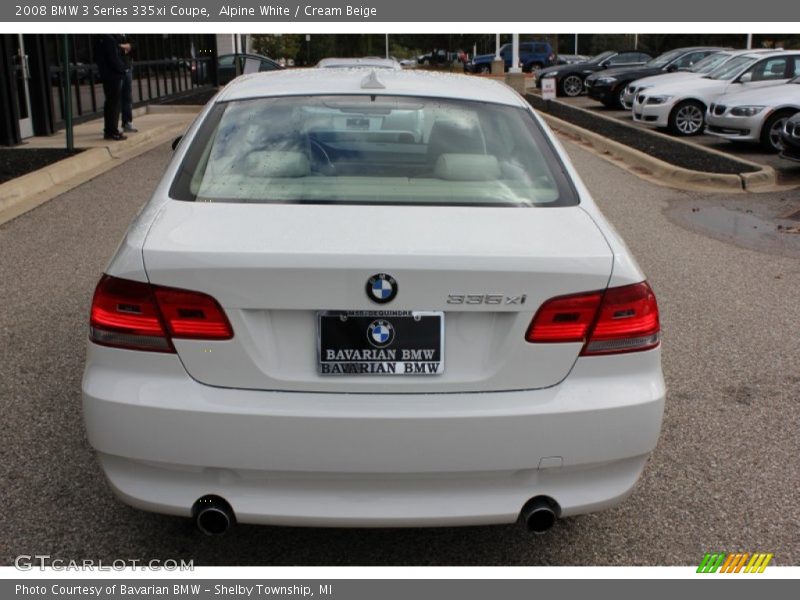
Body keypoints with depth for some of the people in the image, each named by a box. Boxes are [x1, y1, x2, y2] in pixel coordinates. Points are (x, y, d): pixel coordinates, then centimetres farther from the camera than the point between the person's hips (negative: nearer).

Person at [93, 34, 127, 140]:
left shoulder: (99, 39, 11)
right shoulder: (109, 39, -17)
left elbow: (96, 58, 17)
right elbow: (113, 59, -20)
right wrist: (122, 68, -5)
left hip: (105, 75, 9)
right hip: (114, 75, -9)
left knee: (109, 103, 15)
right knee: (114, 103, -5)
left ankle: (108, 131, 20)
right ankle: (113, 132, -5)